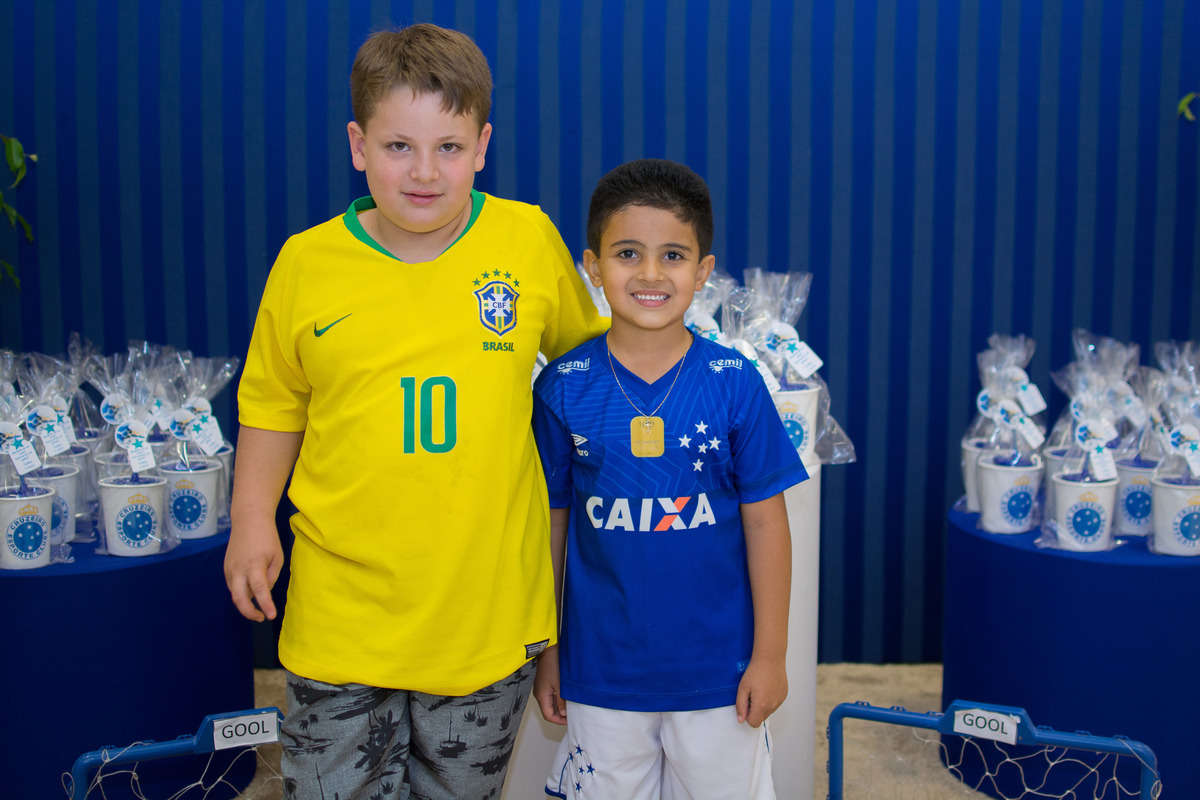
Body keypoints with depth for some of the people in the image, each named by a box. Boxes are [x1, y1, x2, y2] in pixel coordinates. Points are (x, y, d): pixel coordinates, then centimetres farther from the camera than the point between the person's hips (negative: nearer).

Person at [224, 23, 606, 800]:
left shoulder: (530, 239, -5)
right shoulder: (307, 263, -5)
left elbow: (583, 349, 13)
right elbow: (274, 403, 8)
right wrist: (253, 518, 0)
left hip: (488, 602, 1)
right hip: (343, 605, 0)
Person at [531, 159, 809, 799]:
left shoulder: (733, 383, -9)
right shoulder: (563, 388, -7)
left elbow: (765, 521, -4)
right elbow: (550, 521, 1)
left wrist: (770, 654, -2)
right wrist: (546, 650, 6)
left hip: (717, 670, 0)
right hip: (602, 670, 1)